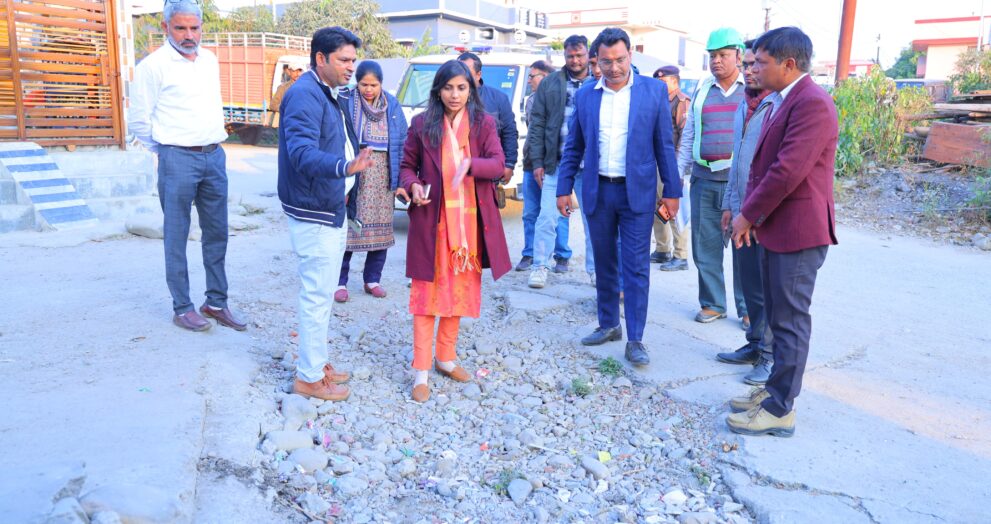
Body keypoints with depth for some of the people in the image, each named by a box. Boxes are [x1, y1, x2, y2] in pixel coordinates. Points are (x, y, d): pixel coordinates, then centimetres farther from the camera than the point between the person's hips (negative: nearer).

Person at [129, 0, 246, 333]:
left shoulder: (210, 61, 11)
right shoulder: (154, 65, -7)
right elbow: (138, 120, -4)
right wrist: (166, 150, 5)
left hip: (215, 156, 6)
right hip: (178, 159, -6)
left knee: (217, 233, 8)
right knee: (176, 237, 1)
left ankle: (216, 302, 18)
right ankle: (182, 308, 10)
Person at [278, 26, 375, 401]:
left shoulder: (330, 94, 14)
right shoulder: (304, 95, -18)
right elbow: (302, 152, -31)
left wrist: (346, 188, 16)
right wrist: (345, 167, -46)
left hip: (333, 208, 10)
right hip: (313, 213, -10)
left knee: (321, 293, 17)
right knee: (318, 295, -4)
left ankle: (316, 363, 31)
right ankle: (309, 378, 9)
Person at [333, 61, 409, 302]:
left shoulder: (392, 106, 5)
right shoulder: (346, 103, -4)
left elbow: (402, 144, 6)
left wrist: (399, 181, 1)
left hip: (383, 179, 3)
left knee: (381, 229, 8)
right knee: (346, 228, -1)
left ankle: (372, 280, 23)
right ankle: (340, 282, 13)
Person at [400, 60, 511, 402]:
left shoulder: (484, 123, 2)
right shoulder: (422, 124, 1)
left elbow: (498, 164, -8)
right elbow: (407, 165, 8)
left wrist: (471, 165, -28)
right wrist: (412, 185, -14)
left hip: (470, 221, 2)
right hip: (432, 220, -2)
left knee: (460, 289, 12)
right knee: (428, 291, 0)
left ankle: (446, 358, 28)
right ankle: (421, 371, 6)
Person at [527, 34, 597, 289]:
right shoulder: (550, 84, 6)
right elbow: (537, 124, 5)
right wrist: (537, 162, -2)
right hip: (555, 163, 0)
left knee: (593, 218, 7)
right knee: (547, 217, -1)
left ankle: (595, 269, 19)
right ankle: (540, 266, 10)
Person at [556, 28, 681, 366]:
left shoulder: (654, 90, -1)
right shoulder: (585, 95, 5)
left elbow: (664, 145, 0)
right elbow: (573, 147, 9)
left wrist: (671, 190, -2)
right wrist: (564, 188, 5)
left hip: (637, 191, -3)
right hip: (597, 191, 3)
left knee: (636, 267, -2)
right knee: (604, 263, 13)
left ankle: (634, 340, 5)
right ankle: (608, 324, 27)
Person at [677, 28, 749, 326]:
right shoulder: (701, 91, 12)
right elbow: (688, 137, 13)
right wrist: (678, 175, 7)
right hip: (704, 181, 3)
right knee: (705, 246, 7)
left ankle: (747, 308, 15)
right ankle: (712, 303, 21)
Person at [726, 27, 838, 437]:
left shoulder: (811, 103, -19)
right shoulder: (781, 102, 14)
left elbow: (788, 171, -24)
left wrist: (748, 215, -14)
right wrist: (750, 215, 3)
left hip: (797, 232, -10)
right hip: (775, 230, 10)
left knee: (790, 321, -1)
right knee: (777, 316, 18)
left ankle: (780, 411, 10)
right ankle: (776, 389, 31)